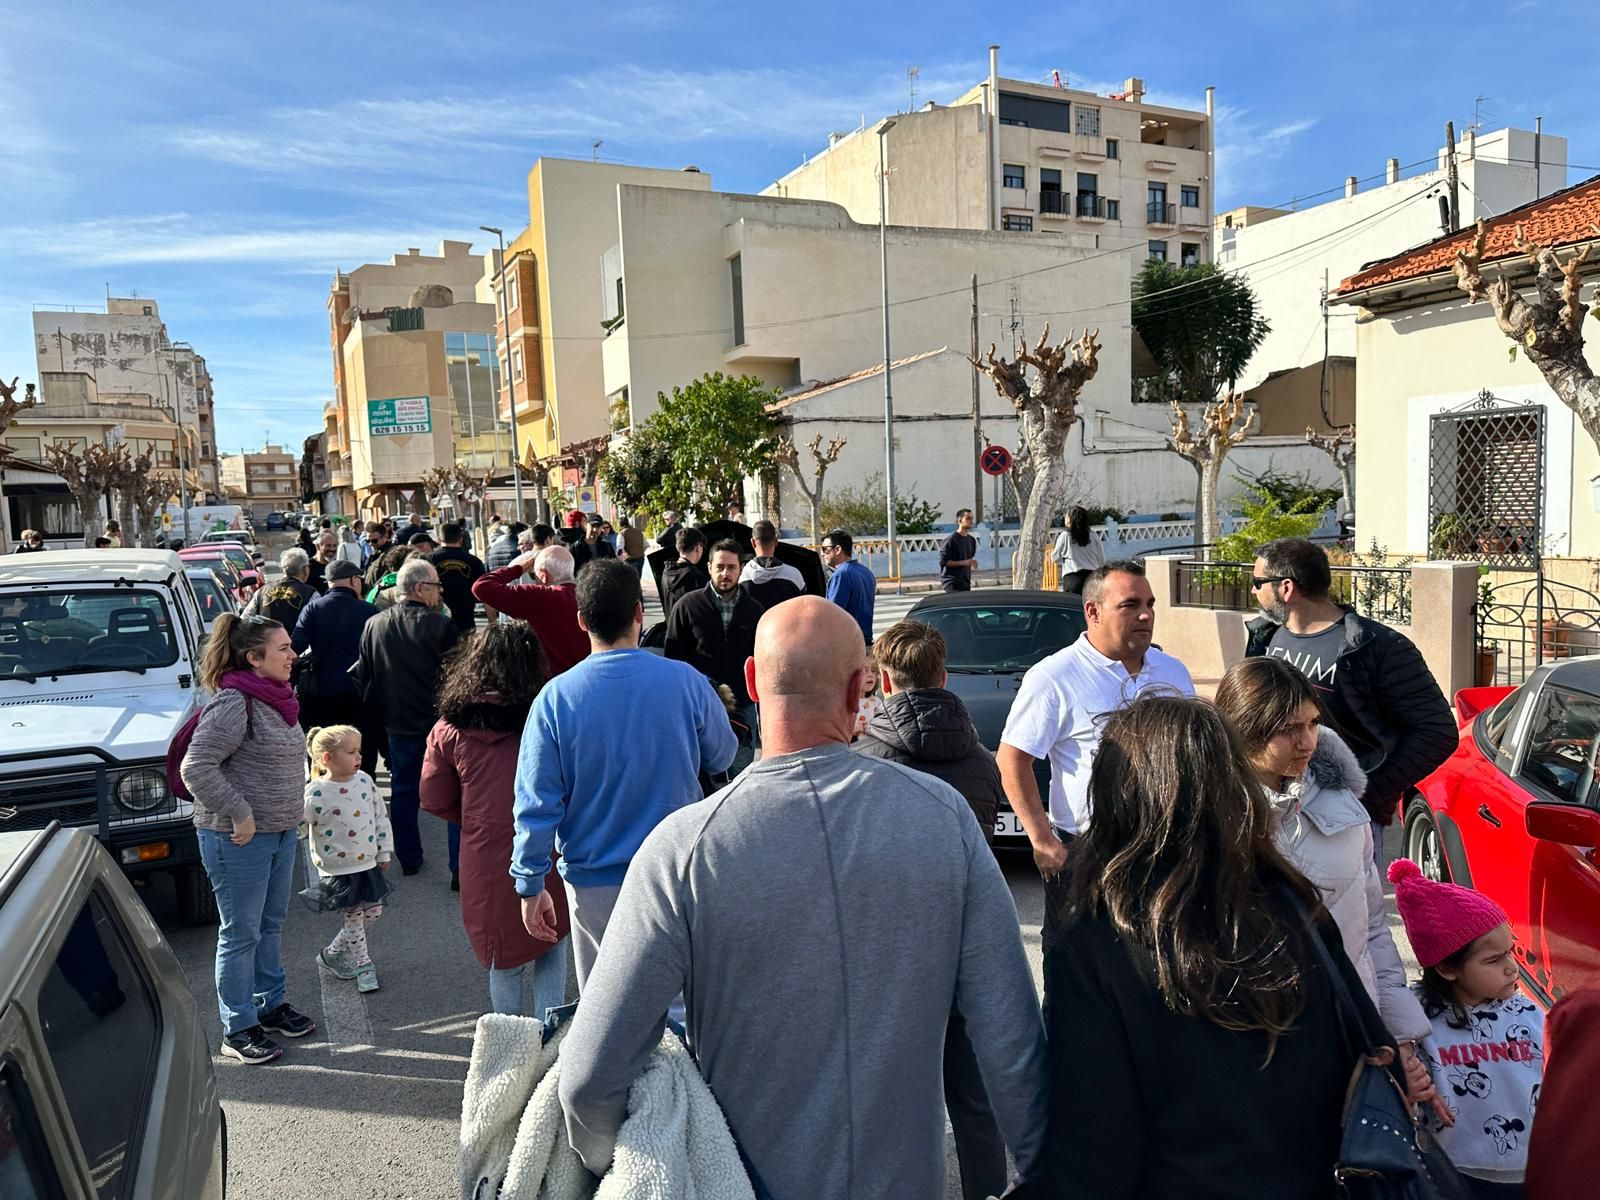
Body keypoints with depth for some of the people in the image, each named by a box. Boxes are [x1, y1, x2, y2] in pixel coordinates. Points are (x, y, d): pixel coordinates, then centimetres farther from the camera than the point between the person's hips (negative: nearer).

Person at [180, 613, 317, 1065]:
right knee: (241, 934, 4)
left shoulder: (276, 699, 7)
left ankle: (272, 1004, 35)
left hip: (281, 831, 8)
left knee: (270, 926, 20)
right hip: (238, 839, -8)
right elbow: (195, 767, -25)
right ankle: (238, 1029, 18)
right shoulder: (233, 704, -20)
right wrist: (240, 815, -22)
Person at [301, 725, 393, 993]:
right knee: (354, 918, 3)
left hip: (367, 863, 6)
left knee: (373, 911, 13)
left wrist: (383, 851, 9)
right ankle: (363, 965, 24)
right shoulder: (315, 794, -18)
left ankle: (332, 953, 33)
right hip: (338, 868, -5)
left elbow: (380, 817, 6)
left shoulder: (364, 781, -3)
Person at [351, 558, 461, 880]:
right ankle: (461, 867, 5)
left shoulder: (373, 626, -1)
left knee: (402, 792, 18)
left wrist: (380, 714, 18)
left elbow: (363, 677, 8)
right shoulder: (440, 625, -16)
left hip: (398, 724, 4)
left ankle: (409, 859, 28)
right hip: (440, 721, -4)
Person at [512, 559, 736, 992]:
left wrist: (530, 885, 2)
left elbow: (537, 803, -9)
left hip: (594, 882, 0)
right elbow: (721, 758, 4)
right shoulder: (686, 681, -13)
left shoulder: (556, 697, -13)